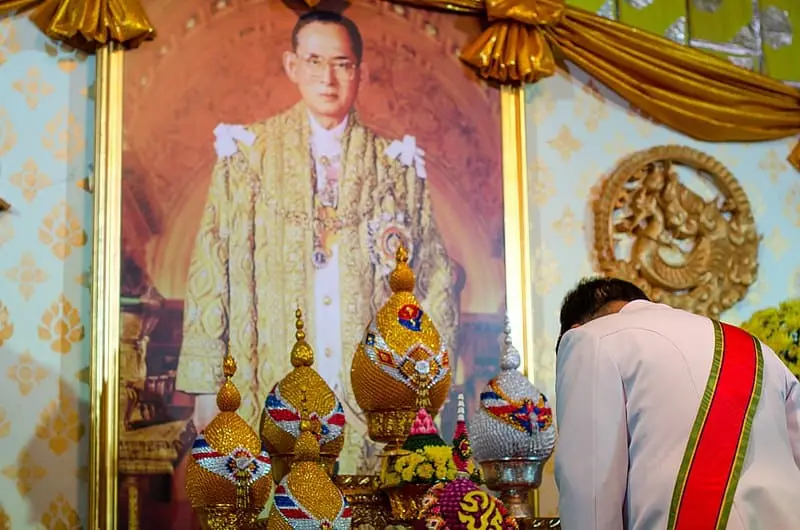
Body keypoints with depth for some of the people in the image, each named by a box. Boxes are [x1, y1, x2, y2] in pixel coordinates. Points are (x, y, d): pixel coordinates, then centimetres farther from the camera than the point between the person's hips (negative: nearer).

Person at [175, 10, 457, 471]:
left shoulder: (395, 165, 11)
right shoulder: (249, 153, 7)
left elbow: (435, 279, 13)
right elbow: (210, 271, 4)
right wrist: (207, 386, -3)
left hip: (370, 403, 1)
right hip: (274, 396, -1)